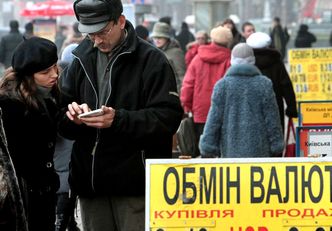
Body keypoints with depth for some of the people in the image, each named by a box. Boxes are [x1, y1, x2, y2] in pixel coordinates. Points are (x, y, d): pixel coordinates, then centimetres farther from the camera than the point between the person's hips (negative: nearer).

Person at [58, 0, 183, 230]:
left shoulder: (152, 60, -5)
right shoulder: (82, 59, 12)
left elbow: (168, 117, -12)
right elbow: (61, 120, 14)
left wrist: (118, 119, -23)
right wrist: (72, 115, -11)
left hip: (135, 182, -5)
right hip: (90, 181, 5)